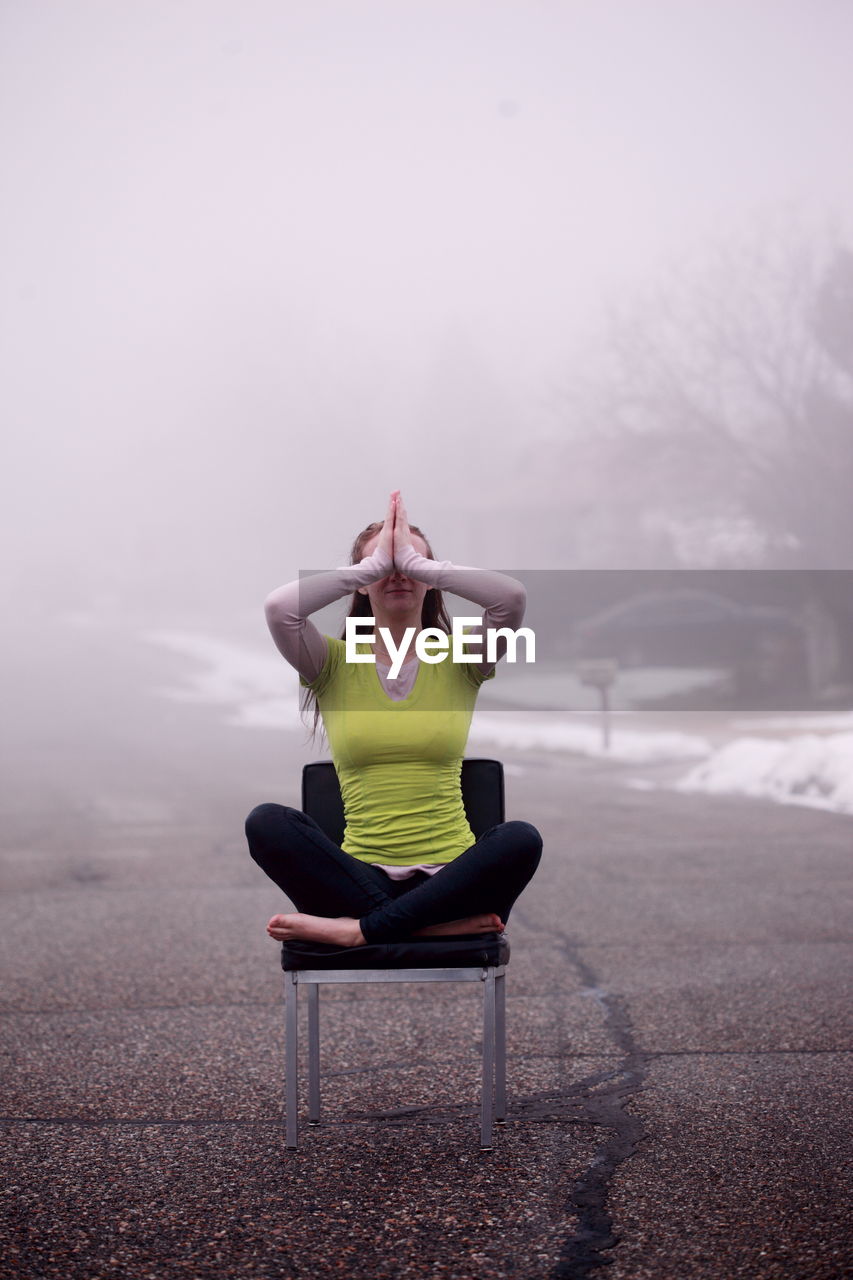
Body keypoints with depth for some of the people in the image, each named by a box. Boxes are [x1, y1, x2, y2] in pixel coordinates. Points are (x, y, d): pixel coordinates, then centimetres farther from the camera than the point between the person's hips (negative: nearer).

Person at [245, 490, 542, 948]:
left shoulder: (458, 663, 7)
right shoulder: (336, 664, 7)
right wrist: (375, 563, -7)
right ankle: (437, 924, -27)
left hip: (448, 873, 0)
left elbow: (512, 596, -13)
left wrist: (415, 561, -7)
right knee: (267, 823, -27)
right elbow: (279, 607, -14)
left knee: (521, 839, -31)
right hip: (362, 873, 0)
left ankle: (358, 929, -25)